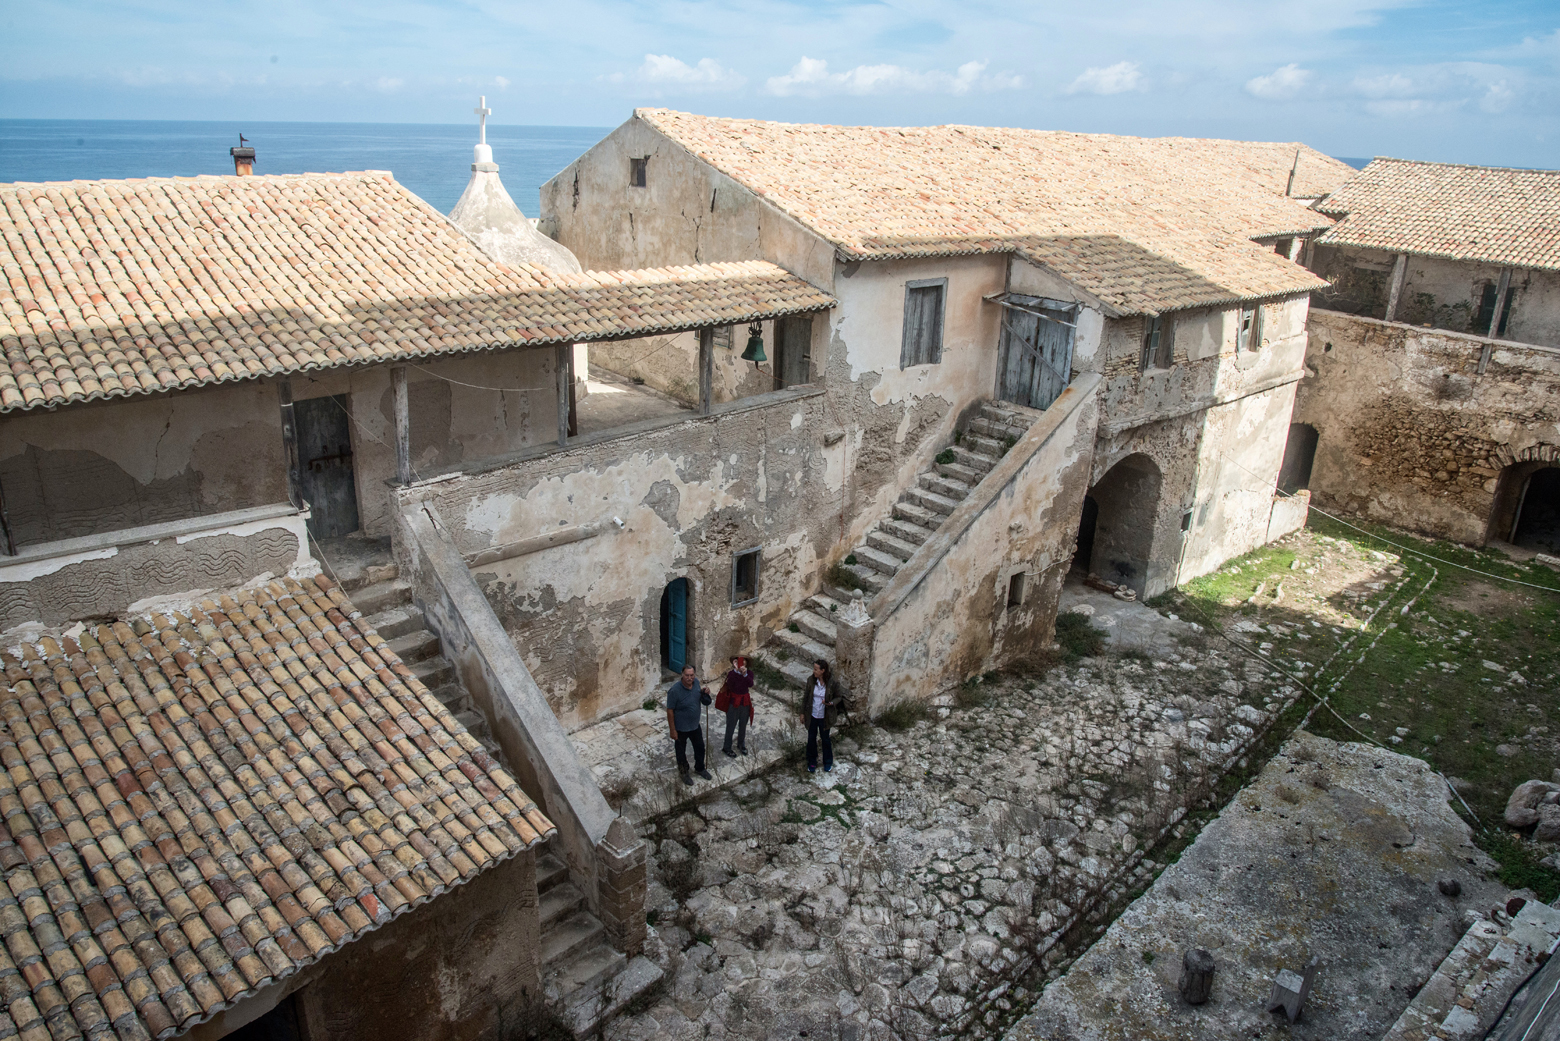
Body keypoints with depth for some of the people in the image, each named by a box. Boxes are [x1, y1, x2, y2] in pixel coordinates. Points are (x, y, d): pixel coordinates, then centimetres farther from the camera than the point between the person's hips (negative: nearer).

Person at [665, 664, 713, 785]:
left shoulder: (696, 682, -11)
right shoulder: (674, 690, -30)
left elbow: (706, 701, 9)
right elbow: (670, 711, -21)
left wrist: (704, 693, -14)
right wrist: (673, 730, -16)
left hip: (695, 725, 6)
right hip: (681, 728, -6)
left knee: (700, 748, 23)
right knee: (681, 752, 17)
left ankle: (699, 768, 48)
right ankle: (684, 773, 41)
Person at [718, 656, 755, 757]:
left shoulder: (749, 673, -7)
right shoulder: (732, 673, -17)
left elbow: (750, 684, -24)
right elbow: (730, 685, -34)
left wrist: (745, 674, -39)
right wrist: (736, 671, -38)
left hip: (745, 703, 4)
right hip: (734, 703, -4)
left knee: (743, 726, 19)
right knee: (731, 726, 7)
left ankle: (741, 745, 40)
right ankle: (727, 748, 22)